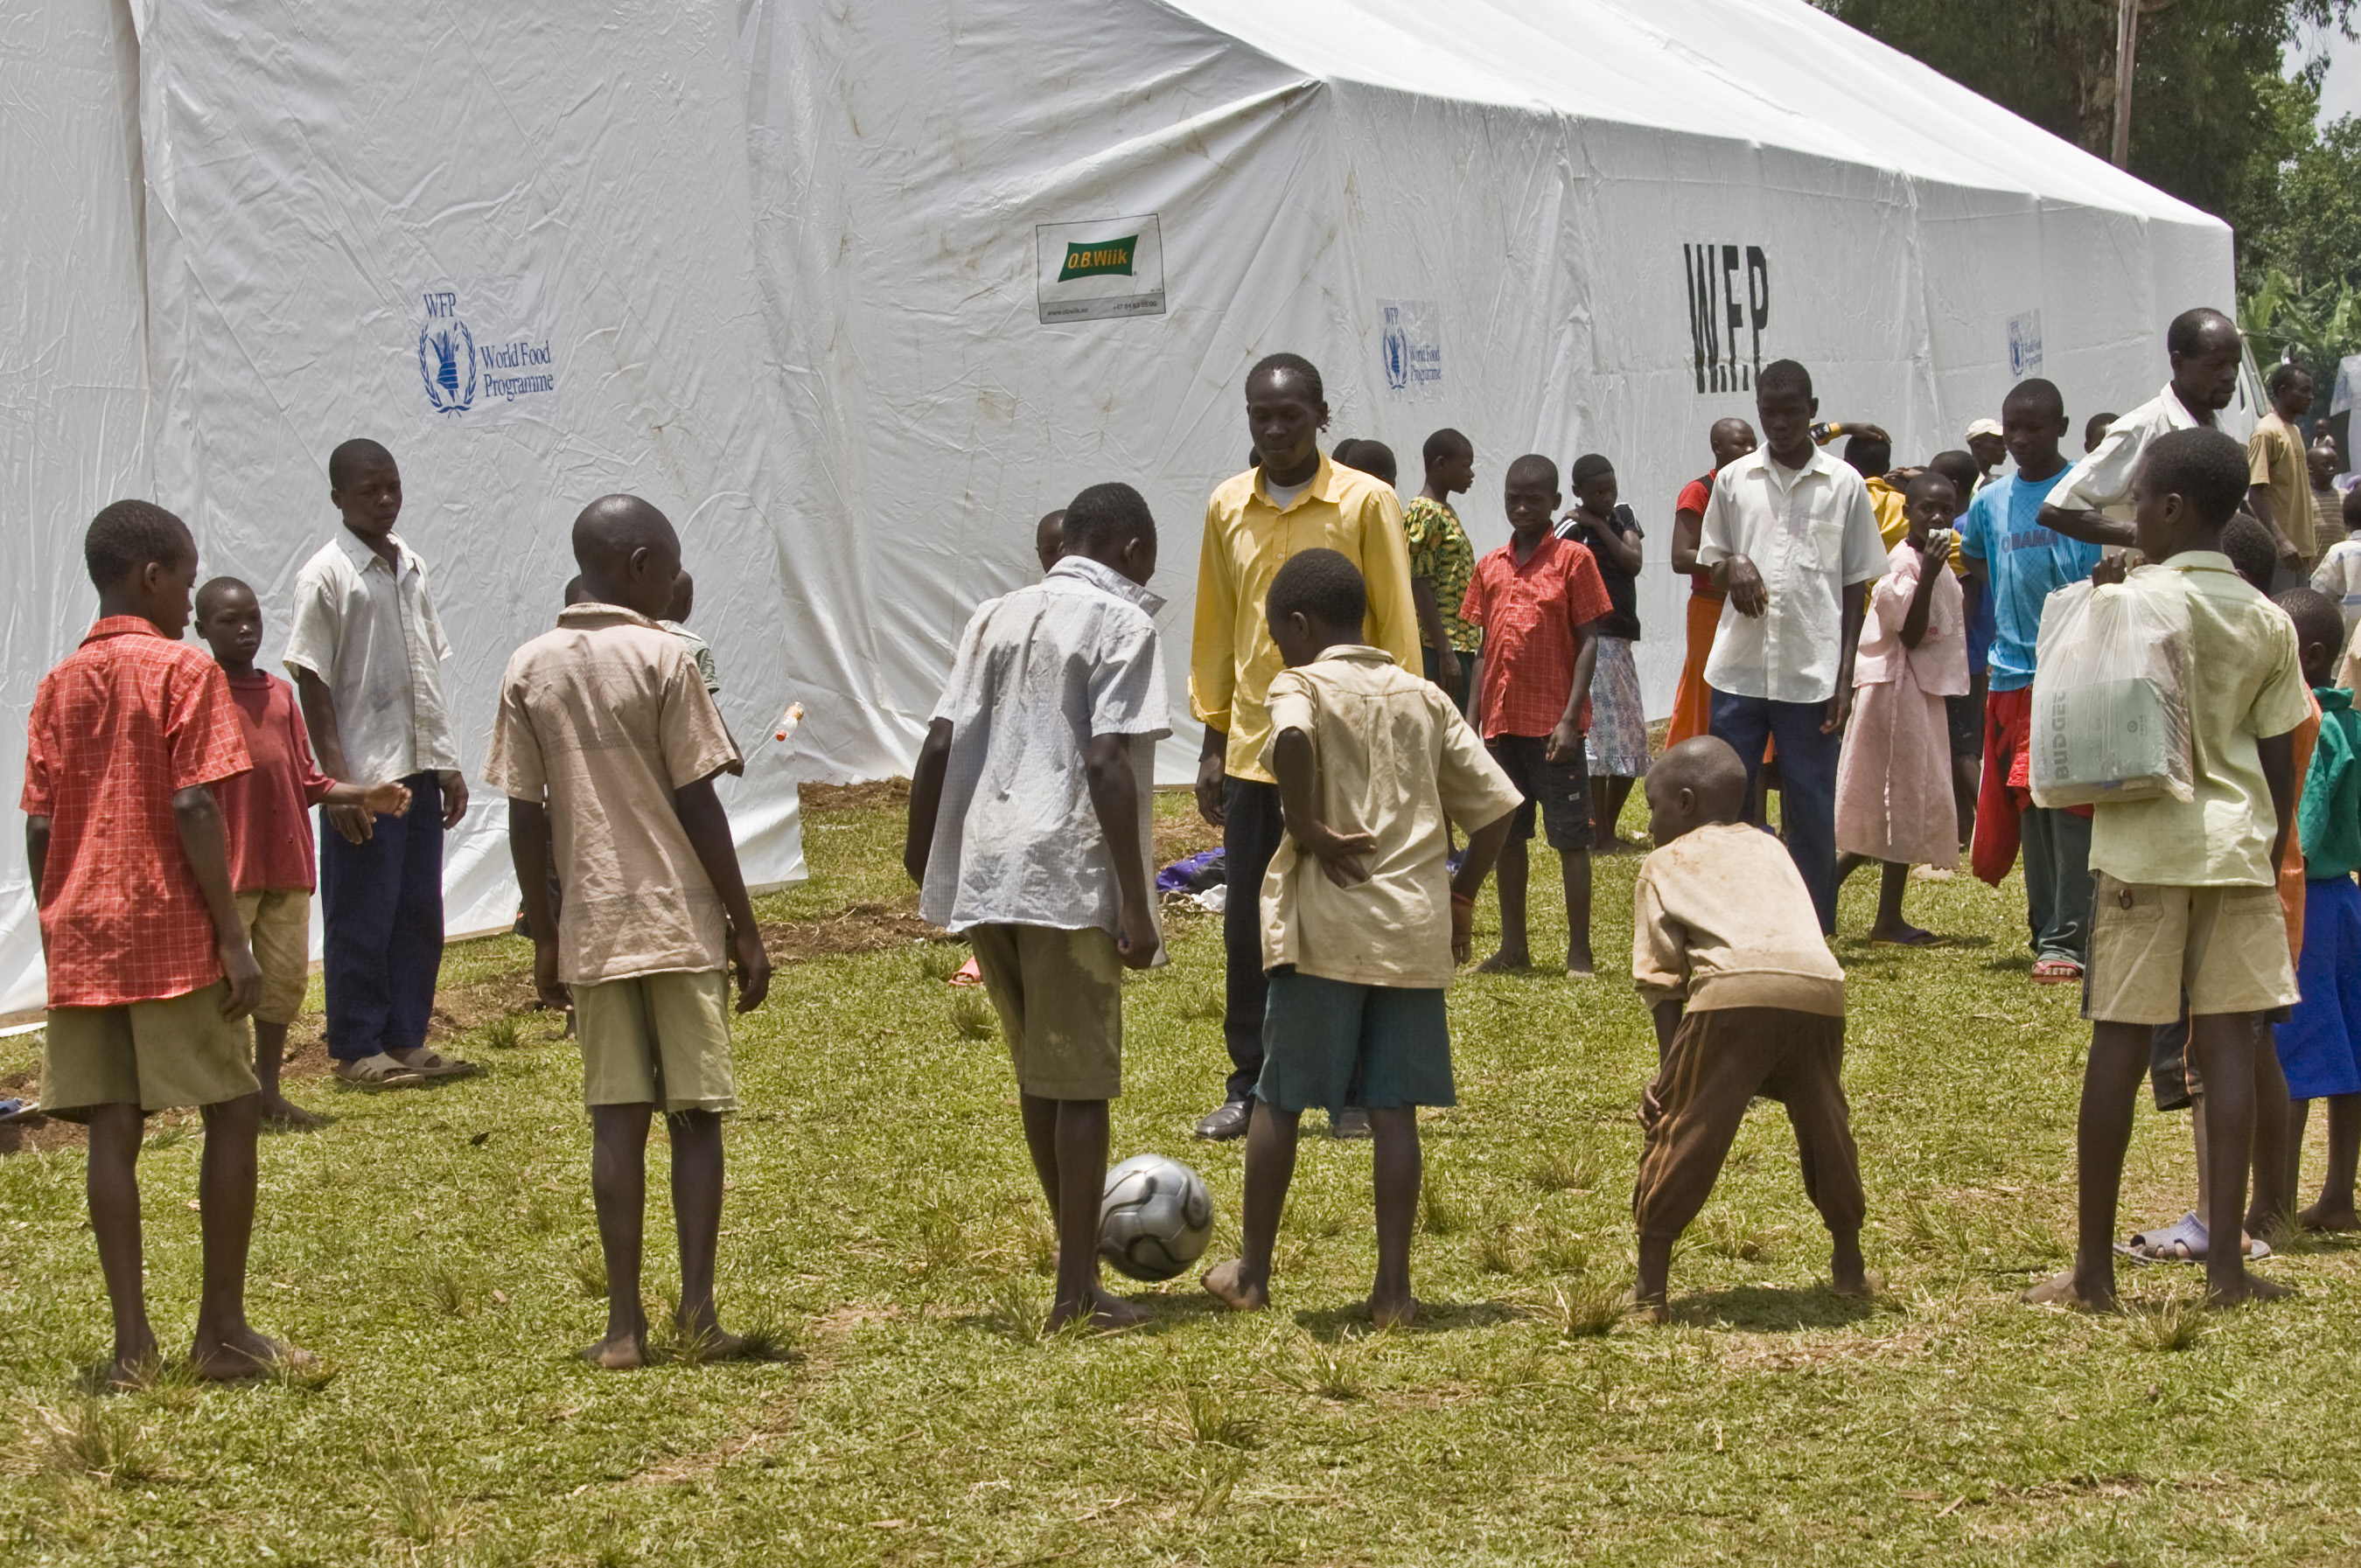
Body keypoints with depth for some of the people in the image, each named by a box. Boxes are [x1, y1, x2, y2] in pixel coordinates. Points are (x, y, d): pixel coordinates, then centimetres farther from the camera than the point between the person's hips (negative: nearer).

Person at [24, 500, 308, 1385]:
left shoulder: (59, 687, 11)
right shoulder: (184, 672, -6)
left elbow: (39, 828, 7)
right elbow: (193, 810, -13)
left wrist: (56, 937, 15)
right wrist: (234, 935, -12)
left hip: (82, 939, 6)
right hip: (172, 938, -5)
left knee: (114, 1130, 4)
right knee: (233, 1114, 4)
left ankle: (132, 1342, 2)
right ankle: (222, 1329, 4)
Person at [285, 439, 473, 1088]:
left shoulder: (410, 566, 12)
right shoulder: (325, 576, -9)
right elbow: (313, 687, -11)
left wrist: (447, 763, 14)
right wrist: (338, 783, -15)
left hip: (419, 768, 7)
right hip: (365, 777, -7)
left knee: (420, 912, 10)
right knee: (362, 918, 0)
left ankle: (406, 1038, 19)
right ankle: (357, 1049, 9)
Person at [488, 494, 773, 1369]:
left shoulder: (528, 671, 5)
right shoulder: (662, 659, -8)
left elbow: (525, 819, 6)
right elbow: (699, 805, -8)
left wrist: (545, 940, 14)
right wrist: (746, 929, -3)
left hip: (592, 929, 4)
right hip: (680, 923, -3)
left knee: (617, 1120, 6)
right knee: (696, 1116, 3)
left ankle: (624, 1325, 3)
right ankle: (698, 1314, -1)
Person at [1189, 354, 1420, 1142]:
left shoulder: (1367, 503, -4)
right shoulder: (1227, 508, 8)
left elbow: (1397, 627, -3)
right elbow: (1215, 631, 13)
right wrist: (1214, 739, 9)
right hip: (1253, 747, 4)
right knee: (1249, 924, 5)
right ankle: (1250, 1085, 14)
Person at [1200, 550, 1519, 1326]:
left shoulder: (1301, 685, -2)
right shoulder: (1424, 698, 13)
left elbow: (1292, 737, -28)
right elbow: (1496, 805, 11)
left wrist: (1305, 826, -16)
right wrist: (1459, 894, 17)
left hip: (1327, 921, -4)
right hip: (1416, 928, 4)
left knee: (1279, 1097, 9)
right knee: (1394, 1107, 5)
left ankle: (1252, 1271, 17)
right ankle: (1394, 1286, 2)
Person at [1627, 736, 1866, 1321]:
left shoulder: (1663, 865, 23)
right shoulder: (1770, 849, 36)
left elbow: (1662, 983, 14)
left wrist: (1669, 1071, 16)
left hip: (1735, 990, -4)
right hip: (1820, 987, 4)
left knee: (1683, 1125, 5)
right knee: (1824, 1121, 24)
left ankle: (1650, 1286, 5)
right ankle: (1849, 1266, 34)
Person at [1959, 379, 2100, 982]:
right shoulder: (1991, 501, 11)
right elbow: (1972, 559, 29)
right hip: (2012, 672, 5)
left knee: (2071, 804, -8)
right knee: (2028, 807, 8)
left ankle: (2068, 939, -8)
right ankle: (2045, 926, 17)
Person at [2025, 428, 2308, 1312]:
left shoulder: (2134, 600, -7)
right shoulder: (2268, 620, 7)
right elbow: (2281, 761, 9)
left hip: (2147, 844, -4)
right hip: (2238, 844, 4)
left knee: (2121, 1044, 0)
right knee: (2230, 1043, 4)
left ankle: (2094, 1270, 3)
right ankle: (2226, 1262, 2)